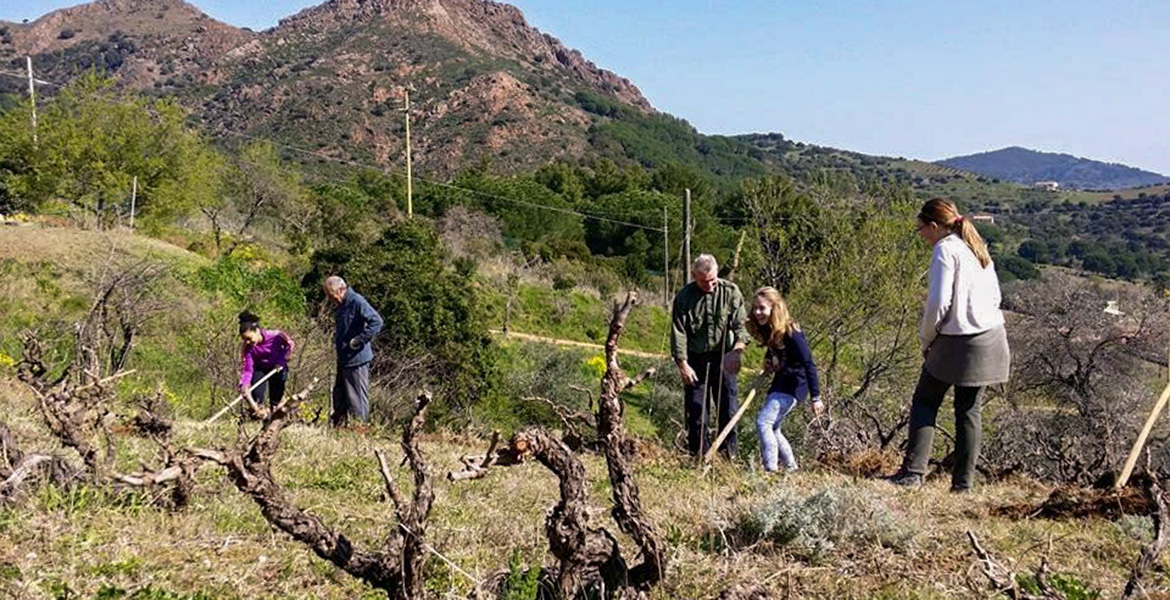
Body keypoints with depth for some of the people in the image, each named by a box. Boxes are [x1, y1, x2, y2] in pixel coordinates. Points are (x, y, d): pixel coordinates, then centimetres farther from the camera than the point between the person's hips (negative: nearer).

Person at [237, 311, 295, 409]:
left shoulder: (275, 336, -31)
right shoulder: (247, 347, -27)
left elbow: (289, 345, -11)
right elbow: (247, 369, -27)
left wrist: (281, 361, -17)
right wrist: (244, 385, -42)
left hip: (277, 368, 0)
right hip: (260, 369, 0)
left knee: (276, 398, 4)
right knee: (257, 397, -14)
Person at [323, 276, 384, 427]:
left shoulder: (357, 302, -17)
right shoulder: (339, 305, 12)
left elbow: (376, 321, -25)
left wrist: (359, 340, -24)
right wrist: (336, 340, 12)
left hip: (357, 359, -10)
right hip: (343, 358, 10)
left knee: (357, 397, -2)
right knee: (339, 394, 18)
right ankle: (338, 427, 29)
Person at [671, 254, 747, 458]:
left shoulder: (731, 292, -5)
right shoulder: (684, 297, -5)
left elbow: (740, 326, -7)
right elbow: (678, 333, -5)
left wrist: (737, 351, -25)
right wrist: (682, 364, -11)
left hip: (723, 358, 0)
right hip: (695, 359, 0)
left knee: (728, 406, 0)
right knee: (696, 409, 3)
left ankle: (729, 454, 9)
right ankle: (698, 454, 12)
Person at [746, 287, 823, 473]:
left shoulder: (790, 333, -22)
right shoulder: (767, 330, 3)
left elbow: (808, 364, -22)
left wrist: (815, 397, -24)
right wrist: (768, 363, 1)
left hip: (793, 386, -9)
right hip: (779, 384, 9)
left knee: (763, 422, -19)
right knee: (772, 427, 13)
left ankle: (771, 469, -18)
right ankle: (791, 467, 25)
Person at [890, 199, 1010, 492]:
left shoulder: (945, 250, -11)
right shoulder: (978, 248, 14)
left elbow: (939, 302, -17)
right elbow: (995, 295, 18)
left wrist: (926, 339, -5)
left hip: (954, 341, -7)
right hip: (990, 339, 7)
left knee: (924, 404, 4)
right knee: (970, 411, 10)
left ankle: (913, 471, 0)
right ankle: (963, 482, 11)